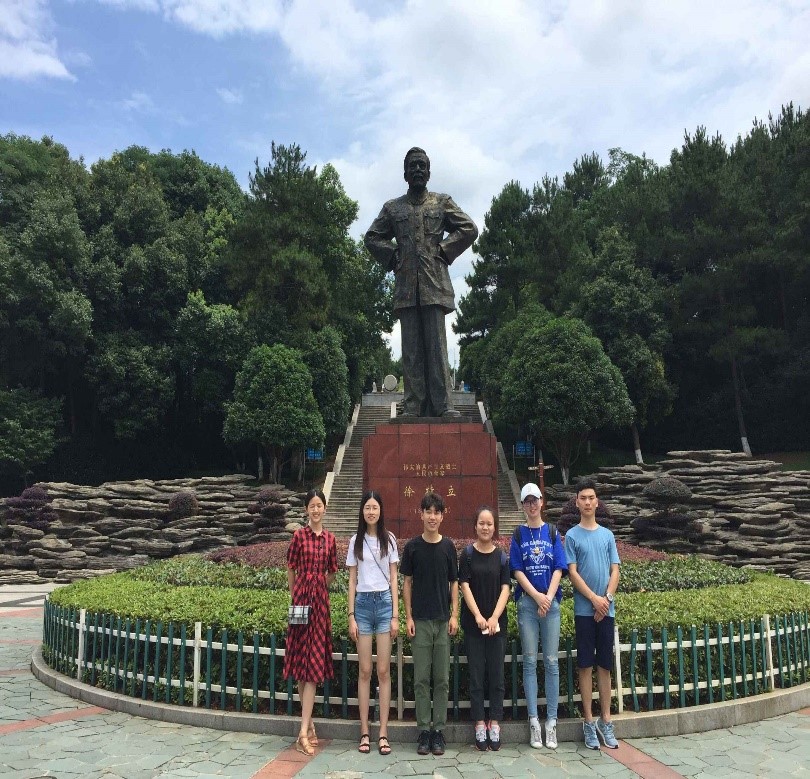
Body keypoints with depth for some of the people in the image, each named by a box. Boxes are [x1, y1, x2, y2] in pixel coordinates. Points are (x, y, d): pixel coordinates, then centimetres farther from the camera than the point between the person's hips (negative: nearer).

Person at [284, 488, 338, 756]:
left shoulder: (330, 538, 7)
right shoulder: (299, 535, -3)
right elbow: (291, 570, 4)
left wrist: (317, 590, 13)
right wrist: (296, 596, 7)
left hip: (320, 600, 3)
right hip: (301, 598, -3)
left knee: (314, 663, 1)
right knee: (302, 660, 4)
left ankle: (304, 730, 4)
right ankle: (308, 723, 16)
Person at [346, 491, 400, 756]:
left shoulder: (389, 539, 4)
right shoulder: (356, 541, 5)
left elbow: (393, 579, 5)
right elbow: (352, 581, 7)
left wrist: (395, 615, -1)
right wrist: (351, 616, 0)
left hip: (384, 602, 0)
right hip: (363, 604, 1)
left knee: (383, 670, 1)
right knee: (365, 671, 3)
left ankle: (383, 733, 7)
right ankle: (364, 732, 11)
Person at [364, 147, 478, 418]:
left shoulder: (443, 202, 14)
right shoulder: (392, 207, 17)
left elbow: (469, 229, 11)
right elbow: (372, 237, 21)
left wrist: (444, 251, 2)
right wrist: (392, 257, 7)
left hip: (435, 285, -1)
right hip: (406, 285, 2)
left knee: (437, 345, -6)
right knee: (411, 349, -1)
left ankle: (443, 405, -6)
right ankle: (413, 406, 0)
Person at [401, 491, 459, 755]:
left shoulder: (448, 546, 3)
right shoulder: (412, 547, 0)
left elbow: (454, 583, 6)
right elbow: (407, 583, 3)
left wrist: (455, 615, -2)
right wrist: (408, 617, -2)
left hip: (443, 620, 1)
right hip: (420, 621, -1)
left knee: (442, 678, 5)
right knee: (421, 678, 3)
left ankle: (438, 729, 14)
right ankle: (424, 730, 12)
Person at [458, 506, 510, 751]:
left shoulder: (502, 556, 4)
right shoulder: (467, 554, 0)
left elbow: (505, 588, -1)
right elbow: (465, 587, -4)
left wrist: (494, 617, -14)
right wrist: (478, 616, -15)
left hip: (497, 622, 1)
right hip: (473, 623, -1)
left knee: (496, 674, 5)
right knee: (476, 674, 3)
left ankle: (495, 723, 14)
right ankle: (480, 725, 10)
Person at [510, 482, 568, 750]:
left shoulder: (552, 532, 8)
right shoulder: (518, 534, 6)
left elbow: (558, 569, 2)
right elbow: (517, 571, 0)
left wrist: (549, 597, -11)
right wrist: (538, 596, -11)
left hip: (551, 602, 1)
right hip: (527, 602, 0)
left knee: (551, 662, 2)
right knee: (530, 661, 2)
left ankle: (551, 721, 8)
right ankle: (534, 720, 7)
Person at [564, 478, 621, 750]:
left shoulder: (607, 535, 10)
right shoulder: (572, 536, 0)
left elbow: (615, 571, 7)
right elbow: (573, 573, -5)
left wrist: (607, 598, -8)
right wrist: (594, 599, -11)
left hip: (606, 610, 3)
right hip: (584, 610, -3)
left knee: (605, 665, 9)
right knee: (586, 666, 2)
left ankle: (605, 720, 19)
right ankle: (589, 722, 10)